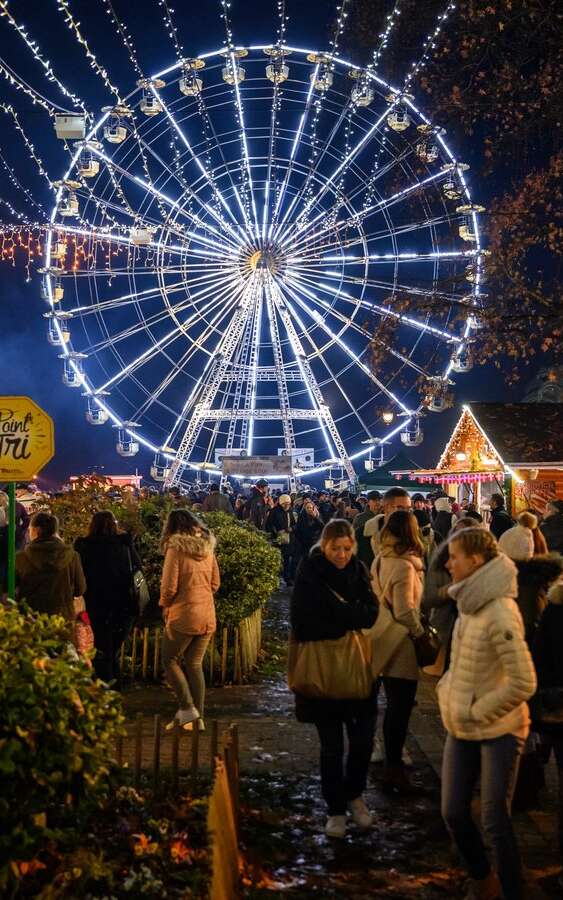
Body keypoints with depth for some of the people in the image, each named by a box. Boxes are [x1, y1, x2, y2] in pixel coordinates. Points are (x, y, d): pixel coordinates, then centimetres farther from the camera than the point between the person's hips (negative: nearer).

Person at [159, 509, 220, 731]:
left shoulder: (176, 548, -10)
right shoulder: (207, 547, 8)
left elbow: (169, 587, -13)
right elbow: (215, 583, 14)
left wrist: (165, 606, 5)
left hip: (184, 615, -6)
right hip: (207, 616, 6)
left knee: (170, 661, 9)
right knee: (195, 664, 13)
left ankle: (186, 707, -2)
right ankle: (198, 718, 14)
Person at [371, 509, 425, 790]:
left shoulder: (380, 560, 4)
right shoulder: (405, 566, -21)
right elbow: (405, 612, -23)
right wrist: (423, 634, -9)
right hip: (401, 646, -8)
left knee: (394, 705, 20)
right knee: (401, 707, 3)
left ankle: (392, 759, 31)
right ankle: (394, 767, 12)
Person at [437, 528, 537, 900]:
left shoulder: (499, 612, -23)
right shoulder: (471, 604, 3)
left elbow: (523, 683, -26)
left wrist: (477, 712, -17)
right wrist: (447, 690, 7)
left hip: (497, 730, -8)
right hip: (461, 730, 8)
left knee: (495, 822, -1)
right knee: (454, 813, 14)